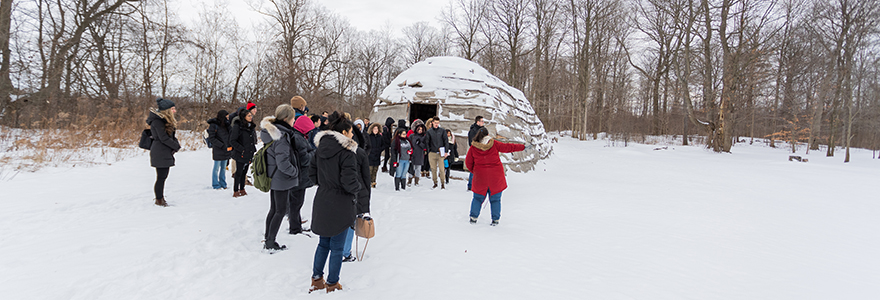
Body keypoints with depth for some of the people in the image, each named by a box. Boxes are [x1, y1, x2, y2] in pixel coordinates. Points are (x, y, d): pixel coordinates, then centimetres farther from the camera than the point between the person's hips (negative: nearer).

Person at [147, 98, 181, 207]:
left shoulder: (167, 120, 14)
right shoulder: (157, 121, -16)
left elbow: (171, 135, 18)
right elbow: (163, 138, -18)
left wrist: (176, 143, -1)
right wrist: (177, 146, -9)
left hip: (166, 153, 9)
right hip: (160, 153, -9)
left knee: (163, 176, 14)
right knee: (161, 177, -3)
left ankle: (161, 198, 22)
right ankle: (159, 200, 7)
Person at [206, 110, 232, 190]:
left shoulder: (226, 124, 10)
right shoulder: (214, 125, -10)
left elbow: (229, 136, 17)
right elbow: (211, 138, -13)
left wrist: (230, 145, 1)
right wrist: (222, 146, -18)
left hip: (226, 150, 6)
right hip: (217, 151, -6)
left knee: (223, 168, 12)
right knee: (217, 168, 3)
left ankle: (223, 183, 21)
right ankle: (215, 185, 13)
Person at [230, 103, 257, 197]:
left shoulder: (251, 126, 10)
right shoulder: (237, 126, -13)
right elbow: (232, 140, -14)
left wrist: (253, 149, 13)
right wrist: (241, 150, -18)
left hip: (249, 154, 7)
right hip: (240, 155, -7)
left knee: (244, 172, 15)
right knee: (239, 172, -1)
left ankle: (242, 189, 26)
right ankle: (235, 191, 9)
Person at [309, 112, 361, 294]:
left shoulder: (321, 147, 4)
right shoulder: (347, 151, -18)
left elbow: (312, 172, 11)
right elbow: (349, 179, -22)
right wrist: (356, 190, -3)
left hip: (322, 201, 7)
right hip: (340, 204, -7)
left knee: (323, 243, 21)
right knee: (337, 247, 7)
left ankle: (317, 280, 29)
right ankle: (332, 284, 19)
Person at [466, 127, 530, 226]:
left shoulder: (473, 147, -4)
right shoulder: (494, 144, -8)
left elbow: (468, 162, 3)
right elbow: (508, 147, 0)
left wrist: (474, 171, 19)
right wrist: (523, 147, 10)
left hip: (480, 177, 1)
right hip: (495, 177, -1)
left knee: (478, 198, 15)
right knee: (495, 199, 11)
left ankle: (473, 217, 13)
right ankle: (495, 219, 12)